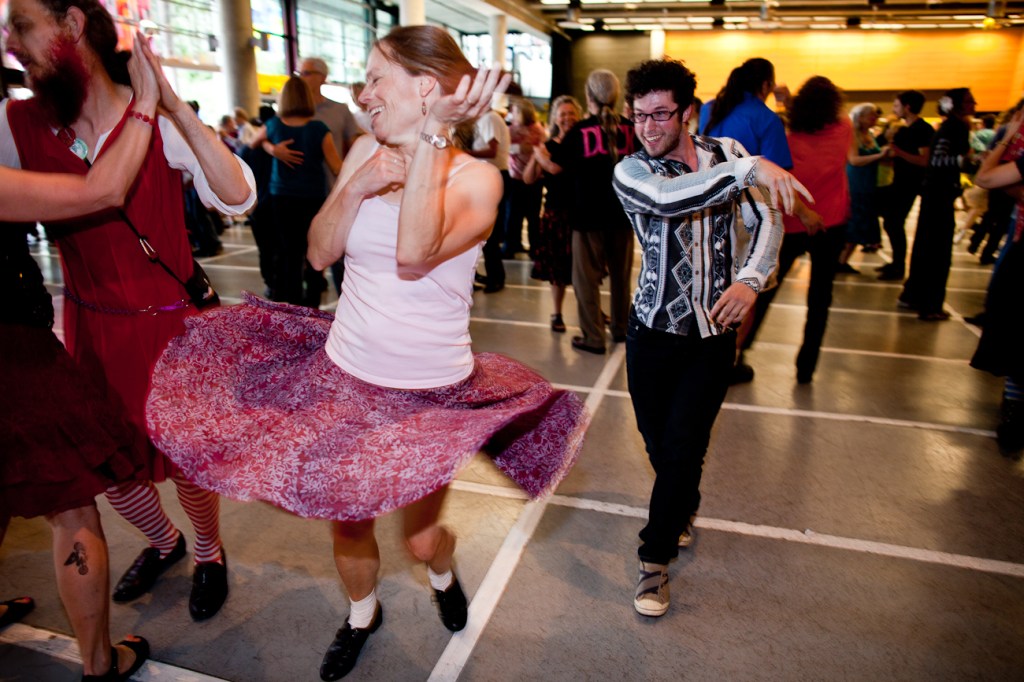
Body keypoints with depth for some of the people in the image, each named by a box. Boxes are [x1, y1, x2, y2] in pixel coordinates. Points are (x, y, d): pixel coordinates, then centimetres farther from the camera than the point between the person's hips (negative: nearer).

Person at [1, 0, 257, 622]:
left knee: (186, 456, 9)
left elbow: (238, 198, -27)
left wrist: (173, 103, -31)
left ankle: (209, 553, 39)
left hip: (168, 325, -4)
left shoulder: (158, 121, -13)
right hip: (90, 327, 5)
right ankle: (165, 542, 48)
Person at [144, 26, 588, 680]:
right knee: (345, 521, 18)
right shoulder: (367, 150, 1)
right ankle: (362, 612, 50)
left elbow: (413, 257, -31)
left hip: (430, 395, -4)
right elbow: (319, 252, 0)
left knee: (422, 536, 11)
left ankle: (443, 574, 50)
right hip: (343, 376, 4)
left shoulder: (476, 177, -14)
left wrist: (430, 137, -29)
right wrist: (357, 186, -15)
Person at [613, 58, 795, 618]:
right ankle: (682, 512, 44)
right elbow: (669, 199, -30)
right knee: (660, 445, 10)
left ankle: (655, 558, 17)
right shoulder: (630, 173, -7)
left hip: (714, 331, 1)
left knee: (683, 446, -2)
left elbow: (767, 219, 6)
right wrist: (751, 167, -28)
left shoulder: (725, 153, 3)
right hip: (654, 330, 0)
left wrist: (750, 279, -11)